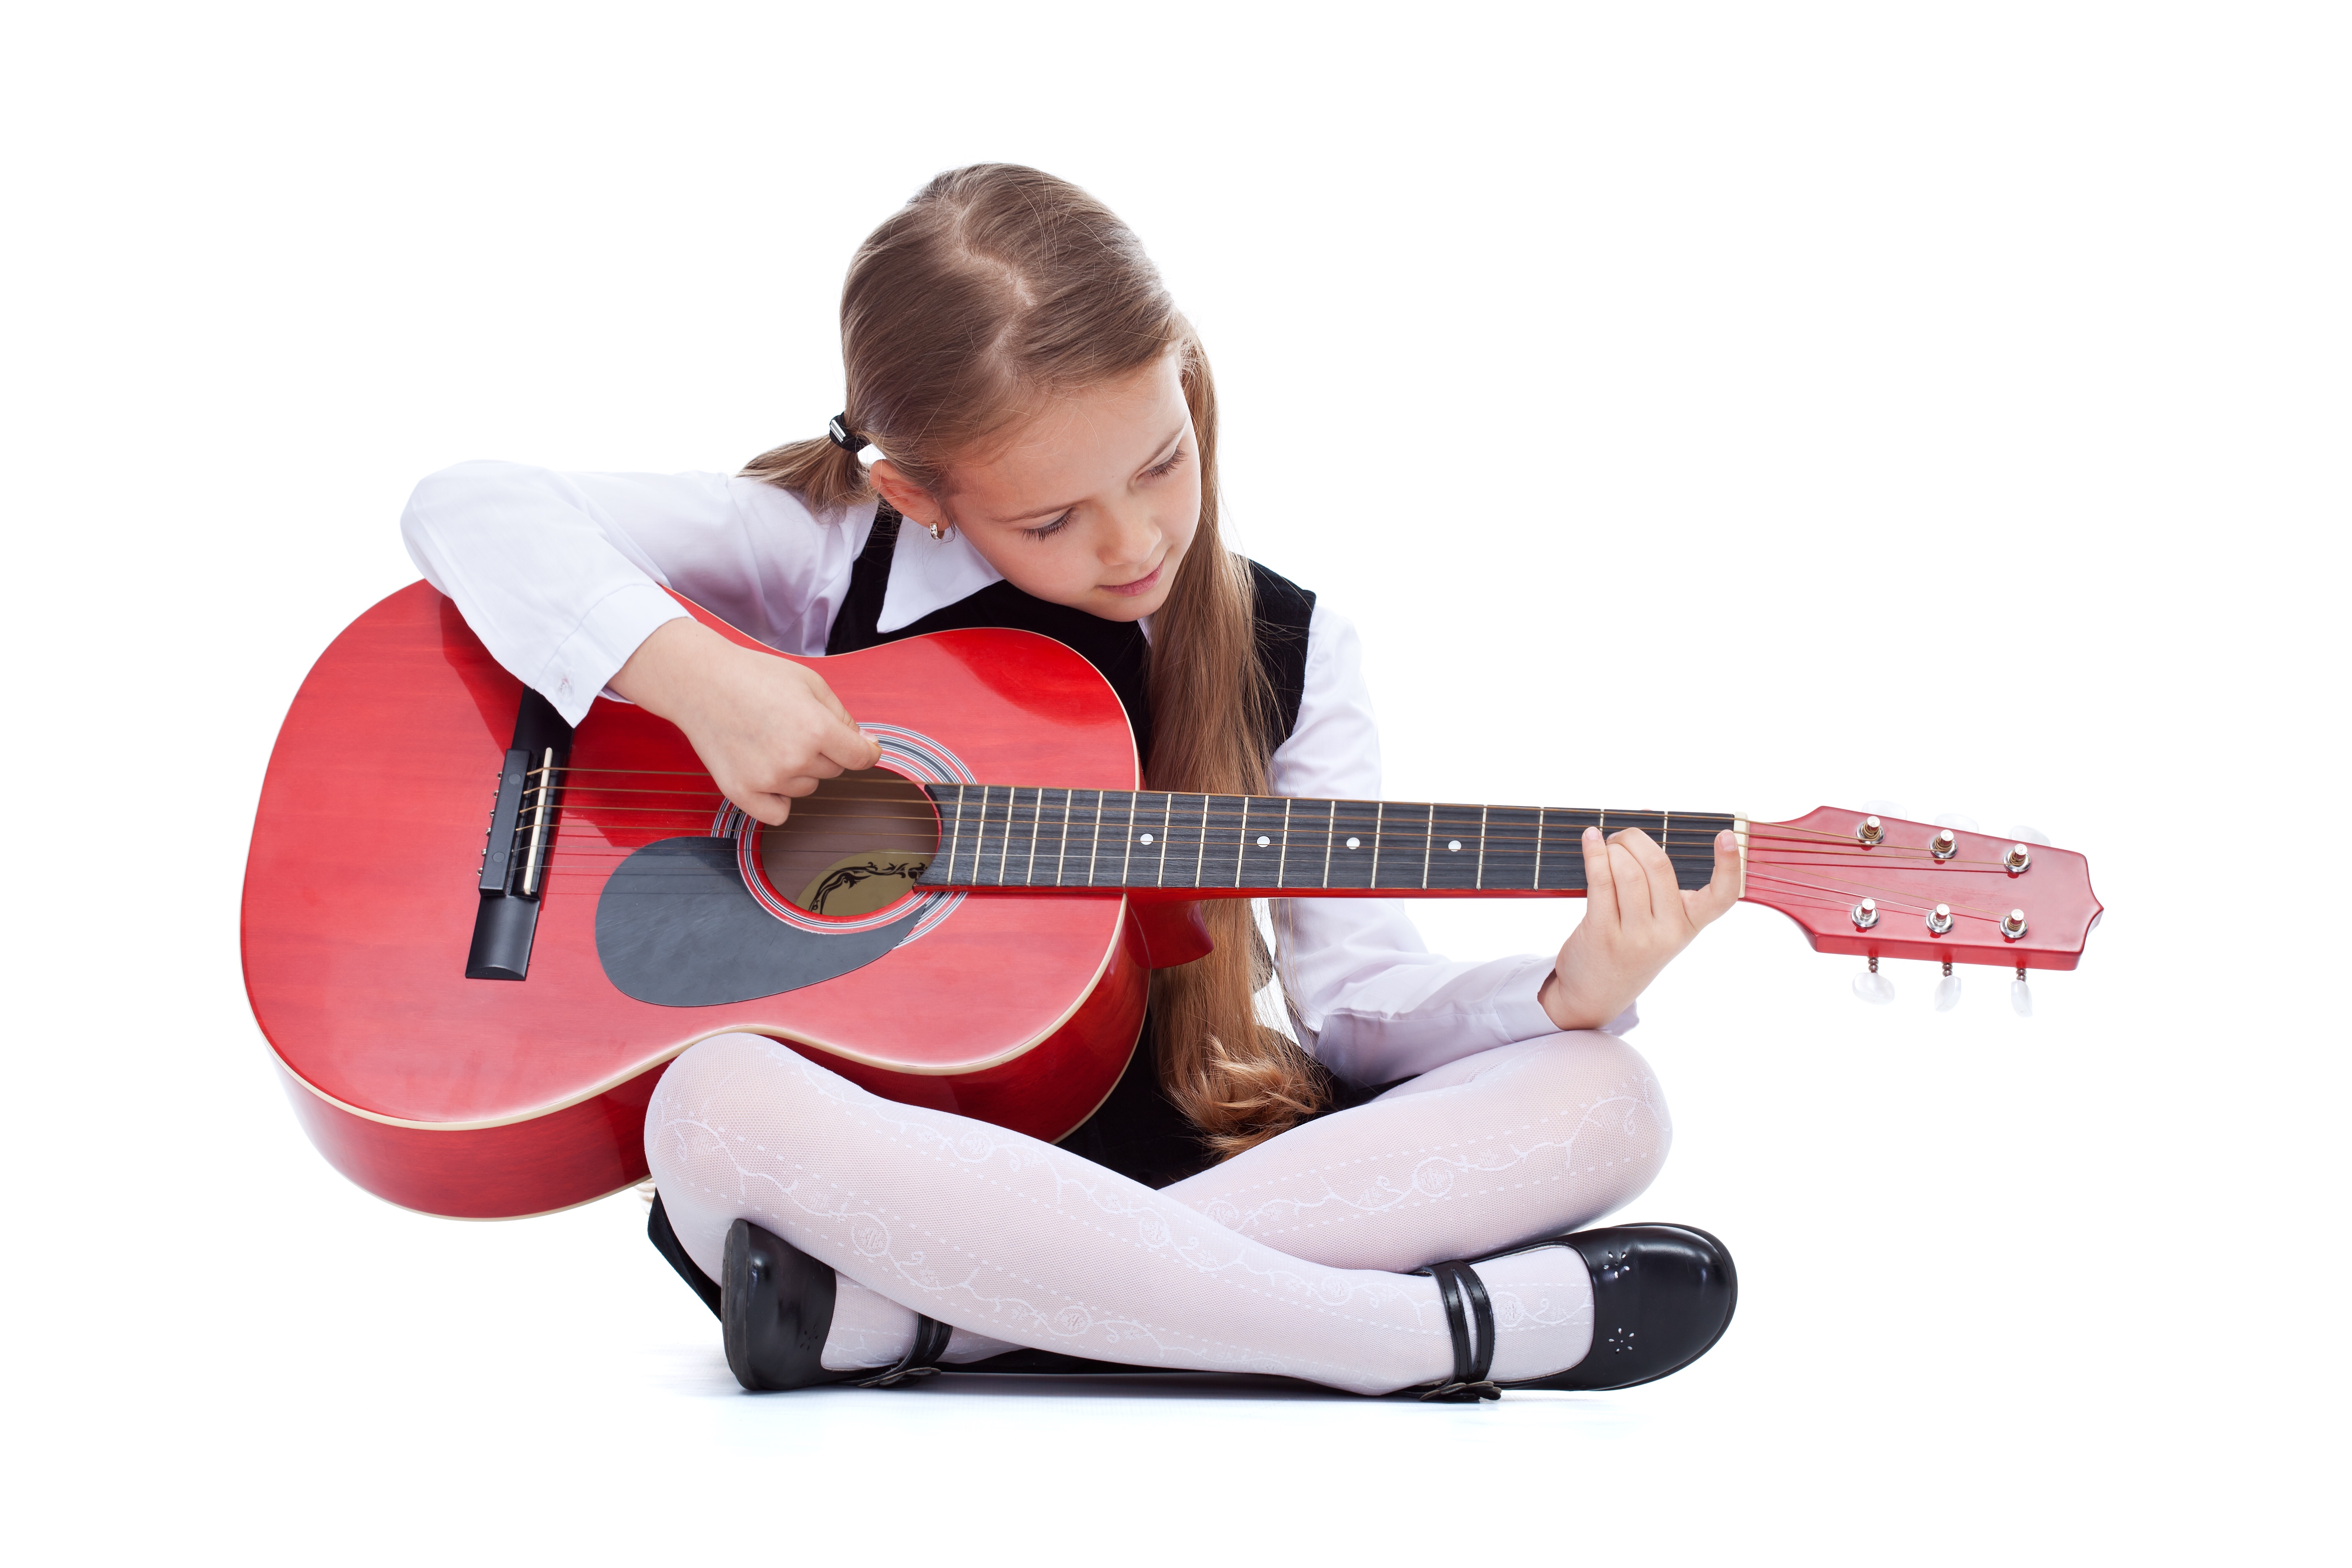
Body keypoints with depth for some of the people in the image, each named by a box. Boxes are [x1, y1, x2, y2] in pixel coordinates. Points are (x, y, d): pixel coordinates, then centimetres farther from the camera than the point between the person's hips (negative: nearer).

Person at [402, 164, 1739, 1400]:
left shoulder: (1286, 655, 3)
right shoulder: (828, 552, -2)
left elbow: (1362, 1002, -2)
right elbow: (472, 510, -6)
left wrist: (1571, 993, -21)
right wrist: (693, 675, -21)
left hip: (1170, 1164, 2)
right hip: (883, 1160, -2)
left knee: (1605, 1102, -20)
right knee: (723, 1099, -38)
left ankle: (892, 1316, -34)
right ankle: (1450, 1329, -33)